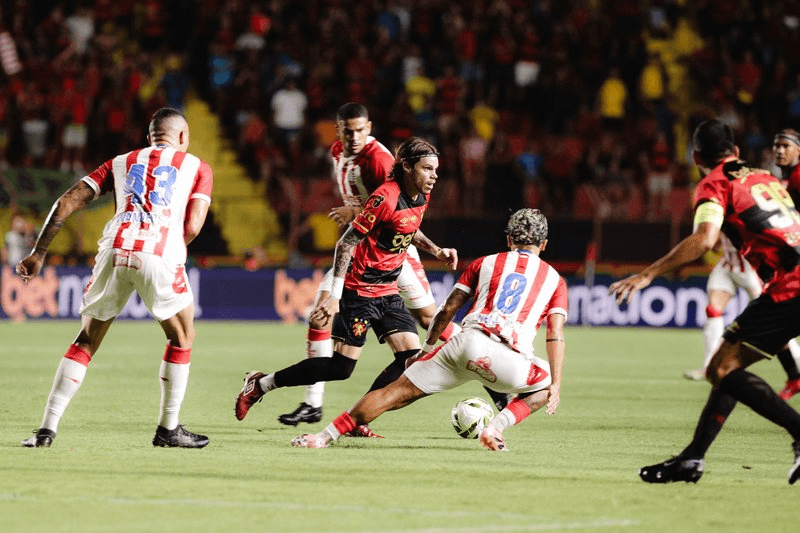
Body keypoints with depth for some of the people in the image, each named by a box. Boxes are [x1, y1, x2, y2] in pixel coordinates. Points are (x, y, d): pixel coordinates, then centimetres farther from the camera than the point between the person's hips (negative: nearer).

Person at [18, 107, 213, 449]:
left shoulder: (120, 163, 27)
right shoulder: (197, 167, 20)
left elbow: (67, 203, 18)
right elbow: (192, 227, 6)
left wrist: (38, 253, 19)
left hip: (115, 250, 3)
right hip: (160, 254, -3)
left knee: (87, 341, 15)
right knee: (181, 339, 19)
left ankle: (48, 428, 8)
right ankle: (168, 429, 19)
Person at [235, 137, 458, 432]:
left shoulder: (421, 197, 5)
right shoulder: (386, 198, -21)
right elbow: (347, 242, -19)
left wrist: (435, 250, 11)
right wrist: (334, 296, -22)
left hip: (388, 292, 8)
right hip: (359, 290, -8)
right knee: (340, 367, -8)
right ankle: (260, 384, 8)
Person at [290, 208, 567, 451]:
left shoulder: (485, 263, 25)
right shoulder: (554, 279, 21)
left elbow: (447, 310, 22)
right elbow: (556, 336, 9)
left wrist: (427, 348, 33)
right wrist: (556, 385, 10)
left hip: (466, 341, 2)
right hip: (501, 357, -2)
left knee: (399, 391, 8)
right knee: (545, 386, 25)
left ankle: (326, 435, 3)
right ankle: (495, 429, 3)